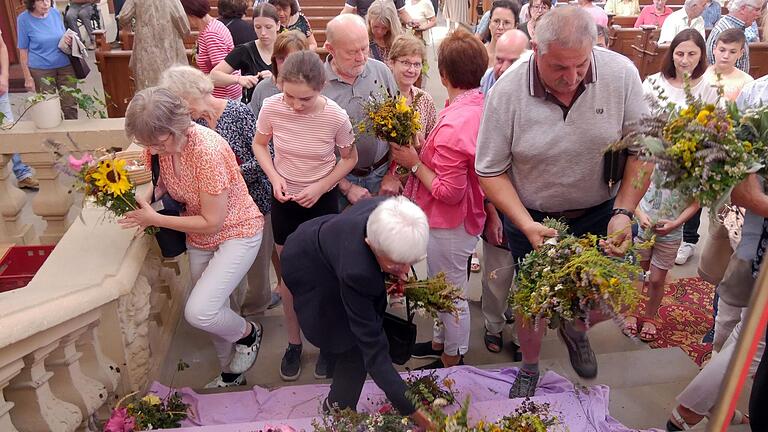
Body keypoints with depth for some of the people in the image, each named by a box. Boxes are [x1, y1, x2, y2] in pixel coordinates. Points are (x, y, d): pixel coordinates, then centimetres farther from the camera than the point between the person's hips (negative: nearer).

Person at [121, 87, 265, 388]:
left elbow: (212, 223, -26)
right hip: (198, 237, 7)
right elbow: (162, 183, 9)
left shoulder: (207, 150, -31)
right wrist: (145, 200, -14)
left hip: (236, 232, -7)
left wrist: (154, 219, -22)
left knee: (199, 312, -20)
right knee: (212, 313, 15)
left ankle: (248, 333, 12)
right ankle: (232, 373, 40)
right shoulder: (158, 145, -11)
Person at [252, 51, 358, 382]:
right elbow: (259, 145, 1)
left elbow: (350, 158, -5)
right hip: (284, 199, 2)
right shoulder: (272, 107, -19)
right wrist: (274, 177, -15)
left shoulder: (336, 117, -23)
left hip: (322, 200, -1)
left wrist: (320, 187, -17)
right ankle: (294, 343, 34)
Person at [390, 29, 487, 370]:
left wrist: (414, 163, -18)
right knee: (444, 287, 26)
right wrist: (421, 155, -3)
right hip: (468, 215, 9)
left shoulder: (454, 124, -31)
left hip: (449, 224, -9)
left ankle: (451, 359, 33)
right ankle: (441, 342, 46)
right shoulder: (483, 107, -3)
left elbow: (449, 192, -27)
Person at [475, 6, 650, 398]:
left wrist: (623, 212, -21)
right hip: (531, 217, -1)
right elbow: (491, 172, -13)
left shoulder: (621, 74, -18)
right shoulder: (507, 91, -21)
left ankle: (575, 329, 50)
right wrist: (527, 226, -23)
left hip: (599, 212, 2)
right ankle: (529, 368, 44)